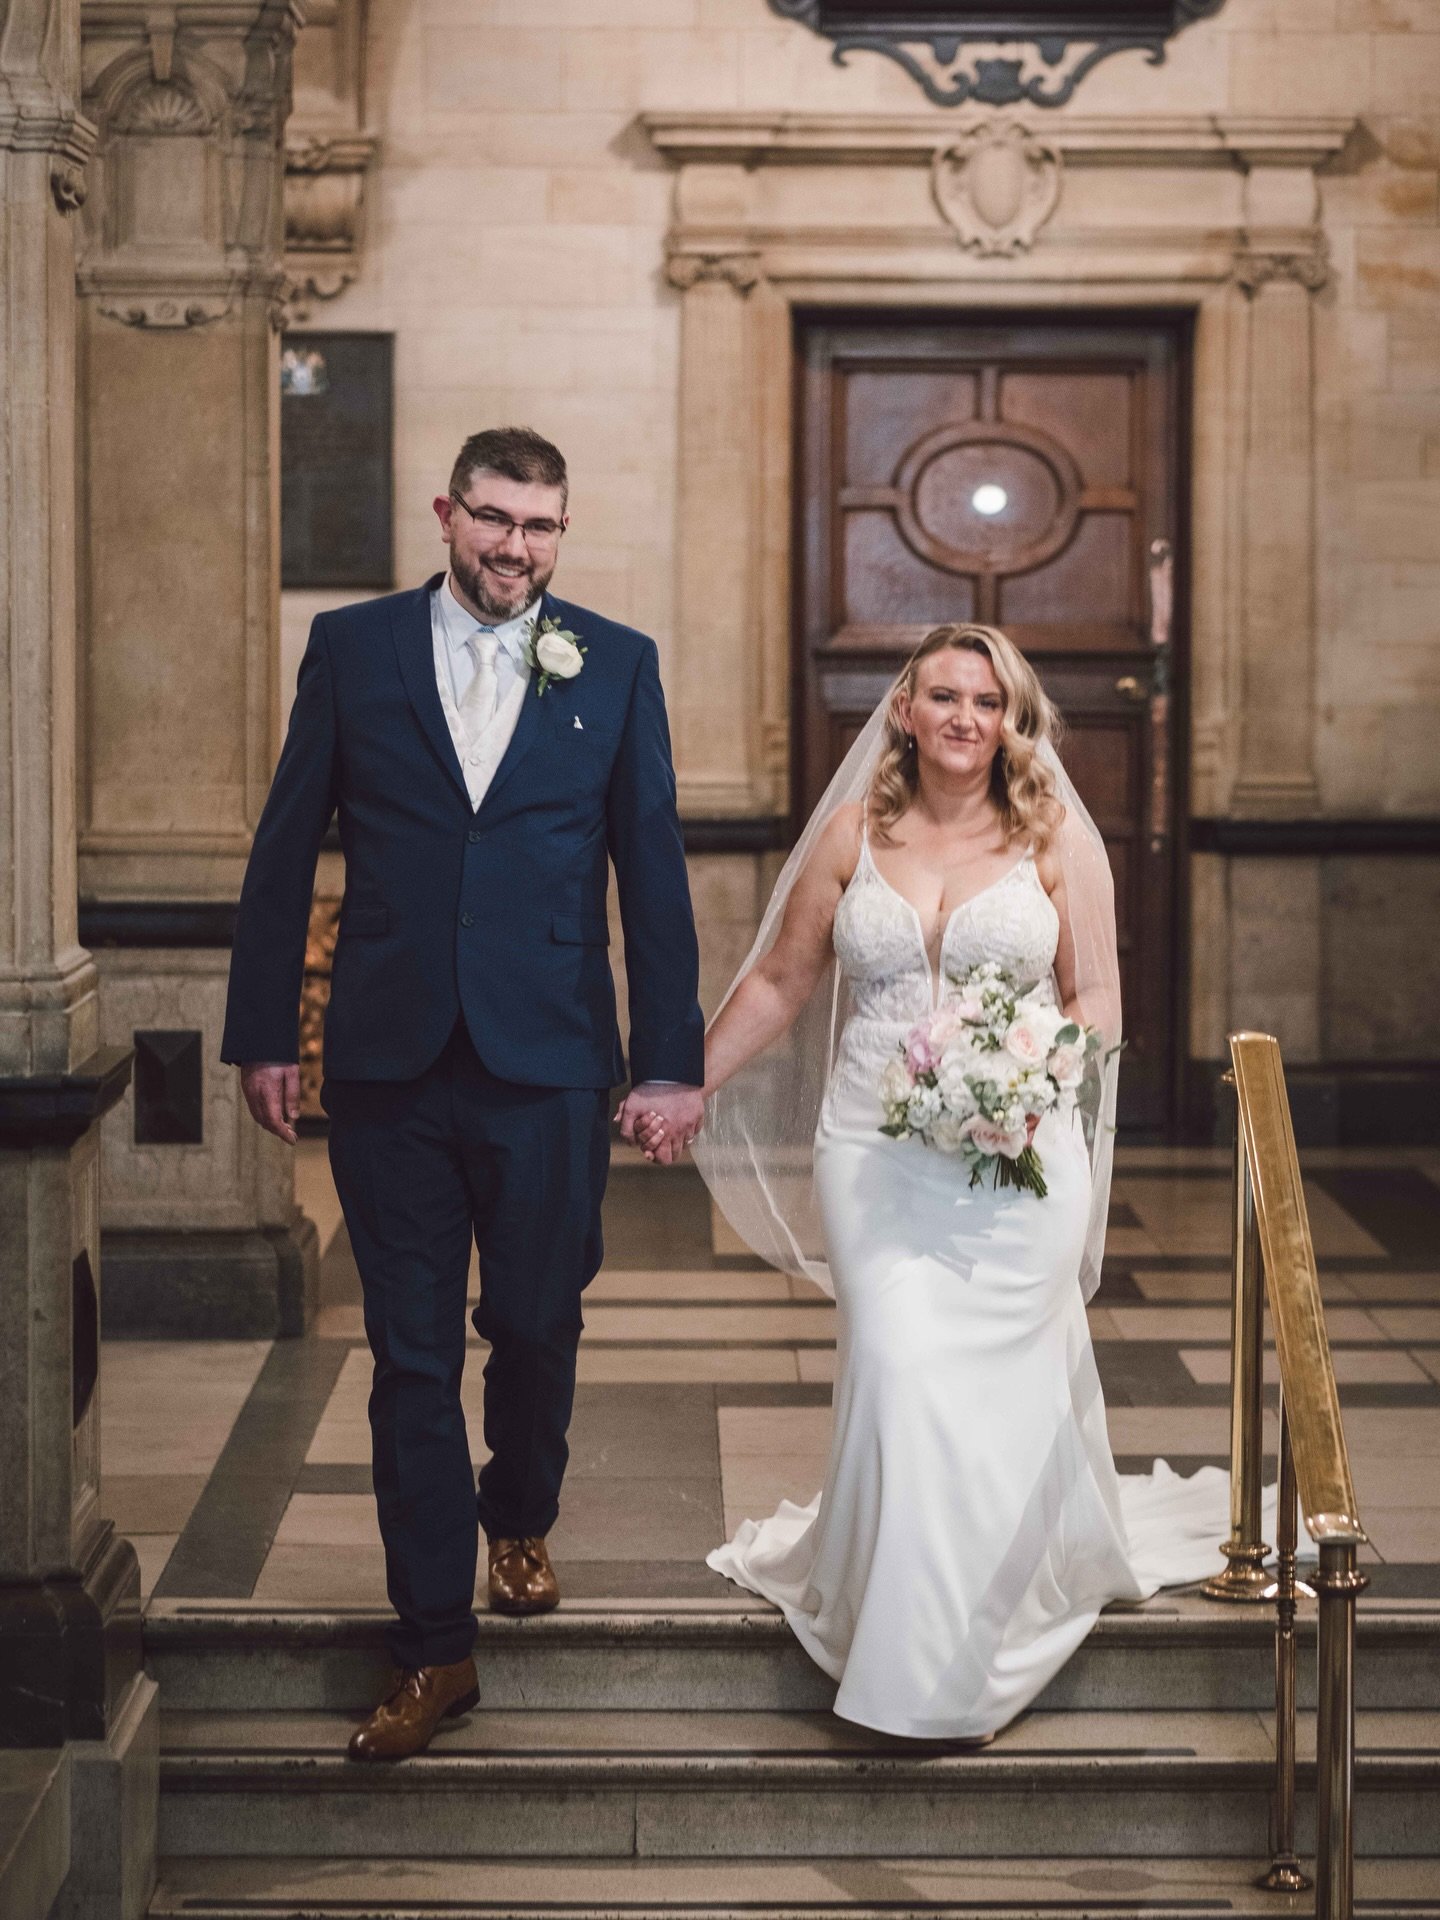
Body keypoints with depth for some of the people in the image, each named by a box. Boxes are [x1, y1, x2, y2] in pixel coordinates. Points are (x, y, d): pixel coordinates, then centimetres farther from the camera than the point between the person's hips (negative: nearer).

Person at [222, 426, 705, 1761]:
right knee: (411, 1358, 3)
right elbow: (285, 849, 6)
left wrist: (672, 1058, 1)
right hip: (389, 1069, 0)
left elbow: (653, 868, 4)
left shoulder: (615, 666, 3)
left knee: (537, 1327, 11)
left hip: (549, 1069, 0)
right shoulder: (351, 650, 4)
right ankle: (433, 1650, 11)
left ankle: (518, 1521, 42)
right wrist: (262, 1034, 4)